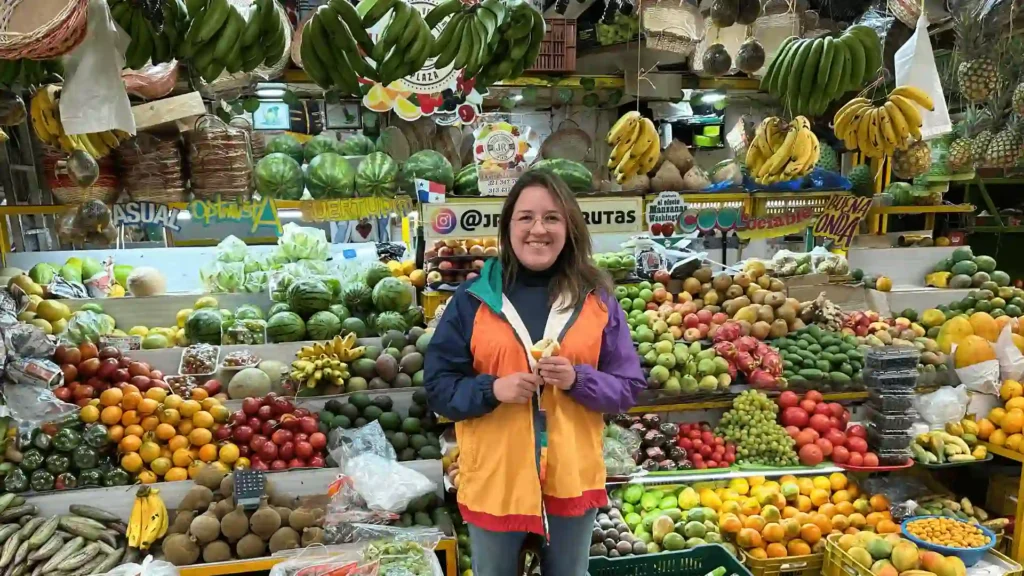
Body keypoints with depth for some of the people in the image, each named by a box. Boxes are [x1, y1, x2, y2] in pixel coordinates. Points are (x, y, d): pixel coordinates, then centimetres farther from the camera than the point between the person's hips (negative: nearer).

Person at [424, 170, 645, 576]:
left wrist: (577, 380, -17)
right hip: (494, 481, -1)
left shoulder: (596, 299, -1)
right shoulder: (472, 299, -4)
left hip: (572, 478, 1)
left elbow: (629, 387, 1)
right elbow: (438, 388, -2)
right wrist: (493, 389, -20)